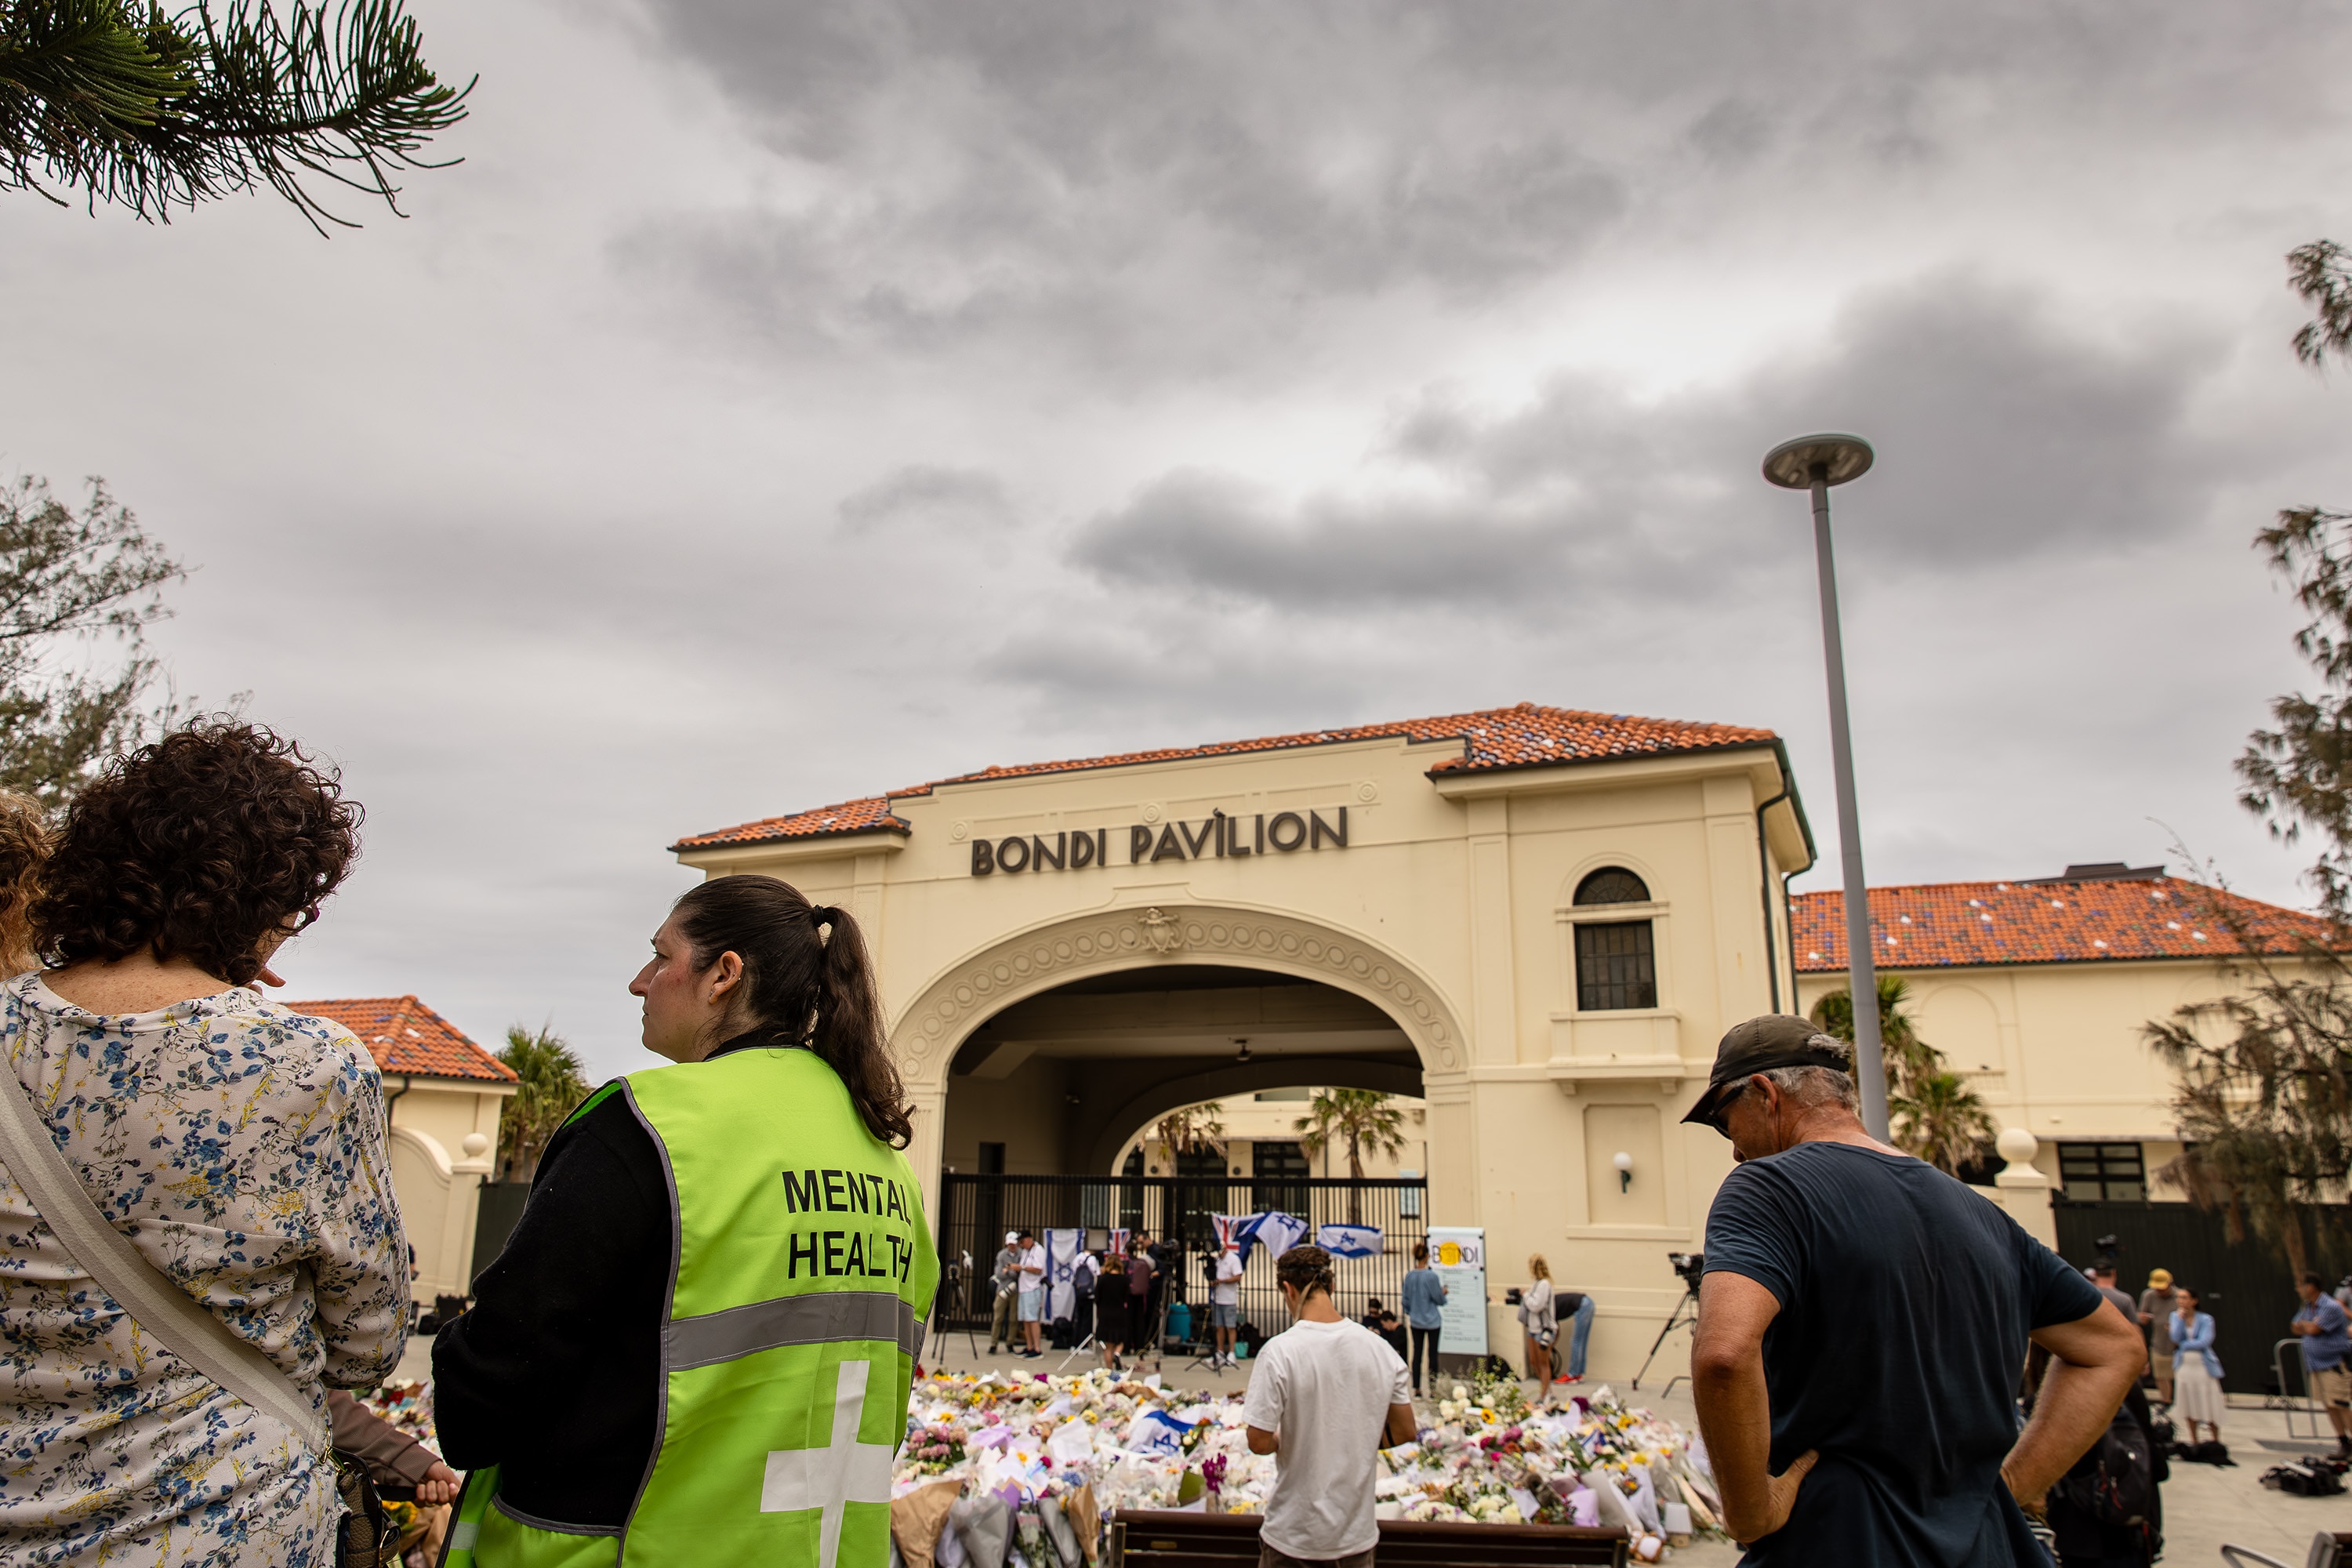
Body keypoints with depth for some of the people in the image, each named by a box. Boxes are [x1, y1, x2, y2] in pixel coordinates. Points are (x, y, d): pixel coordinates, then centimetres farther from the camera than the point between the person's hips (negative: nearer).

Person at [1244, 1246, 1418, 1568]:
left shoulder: (1279, 1351, -20)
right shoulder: (1380, 1348, -7)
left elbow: (1259, 1443, -18)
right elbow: (1405, 1433, 2)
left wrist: (1284, 1439, 3)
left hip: (1295, 1535, -3)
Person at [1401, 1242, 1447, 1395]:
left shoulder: (1409, 1276, -2)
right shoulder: (1432, 1276, -17)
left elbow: (1406, 1300, 6)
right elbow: (1440, 1299, -9)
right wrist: (1444, 1293, 11)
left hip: (1416, 1321, 4)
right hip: (1432, 1321, -4)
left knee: (1417, 1353, 9)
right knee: (1432, 1354, 5)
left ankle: (1416, 1388, 12)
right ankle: (1433, 1388, 7)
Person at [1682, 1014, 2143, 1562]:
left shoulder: (1767, 1187, -14)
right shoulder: (1982, 1215, 10)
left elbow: (1724, 1352, -32)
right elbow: (2114, 1347, 21)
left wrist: (1750, 1509, -17)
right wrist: (2010, 1486, 14)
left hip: (1838, 1542, -7)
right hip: (1984, 1547, 7)